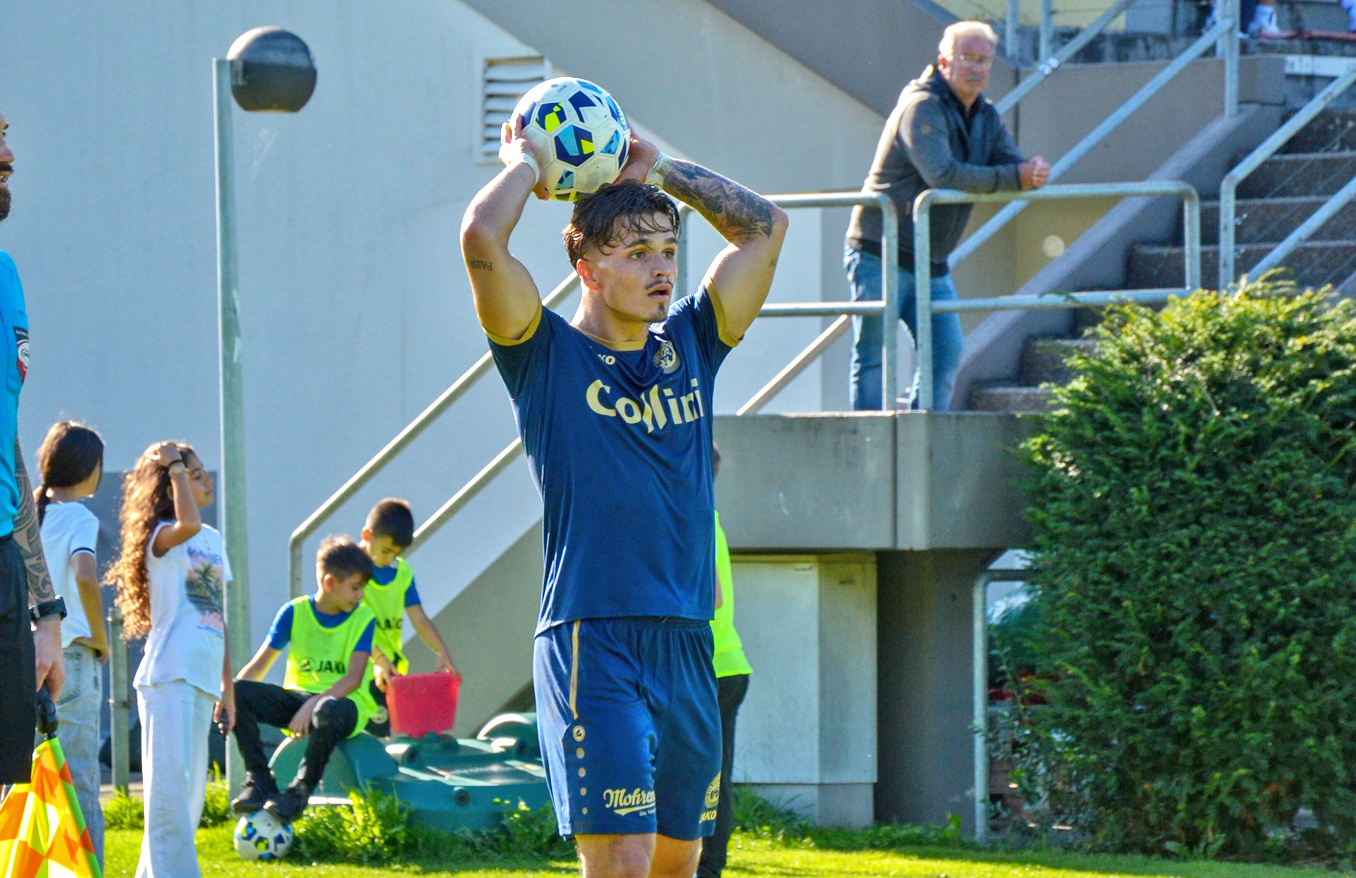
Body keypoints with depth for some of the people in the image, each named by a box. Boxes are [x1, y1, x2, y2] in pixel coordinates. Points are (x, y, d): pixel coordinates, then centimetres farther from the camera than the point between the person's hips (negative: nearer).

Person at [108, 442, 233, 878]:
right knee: (170, 783, -13)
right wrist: (176, 468, -16)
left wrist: (228, 685, 19)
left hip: (202, 678, 8)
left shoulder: (213, 540, 19)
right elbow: (188, 523, -30)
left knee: (191, 793, 9)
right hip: (167, 677, -8)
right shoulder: (162, 536, -5)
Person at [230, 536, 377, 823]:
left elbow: (354, 678, -14)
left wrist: (313, 704, -29)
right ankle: (259, 781, -21)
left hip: (345, 703, -3)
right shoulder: (294, 612, 4)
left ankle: (299, 791, -28)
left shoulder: (363, 619, -2)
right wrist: (228, 694, -18)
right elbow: (259, 665, 2)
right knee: (240, 693, -22)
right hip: (297, 699, 3)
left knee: (328, 711, -41)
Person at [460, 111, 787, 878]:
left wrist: (656, 168, 17)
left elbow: (765, 226, 20)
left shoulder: (689, 347, 14)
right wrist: (527, 164, 3)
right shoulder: (549, 356, -1)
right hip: (592, 643, -6)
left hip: (687, 644, 6)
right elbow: (482, 238, -15)